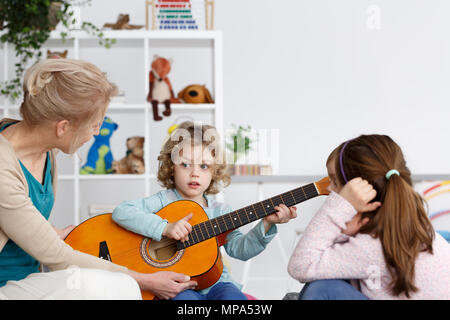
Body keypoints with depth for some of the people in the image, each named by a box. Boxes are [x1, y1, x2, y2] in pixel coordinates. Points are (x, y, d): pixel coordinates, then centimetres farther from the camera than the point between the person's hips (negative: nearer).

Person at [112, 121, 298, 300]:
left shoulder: (220, 211, 11)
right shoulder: (164, 201, 0)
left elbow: (238, 249, 1)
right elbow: (121, 212, -14)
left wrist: (266, 224, -13)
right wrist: (165, 228, -22)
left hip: (215, 283, 4)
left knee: (234, 296, -28)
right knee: (185, 298, -36)